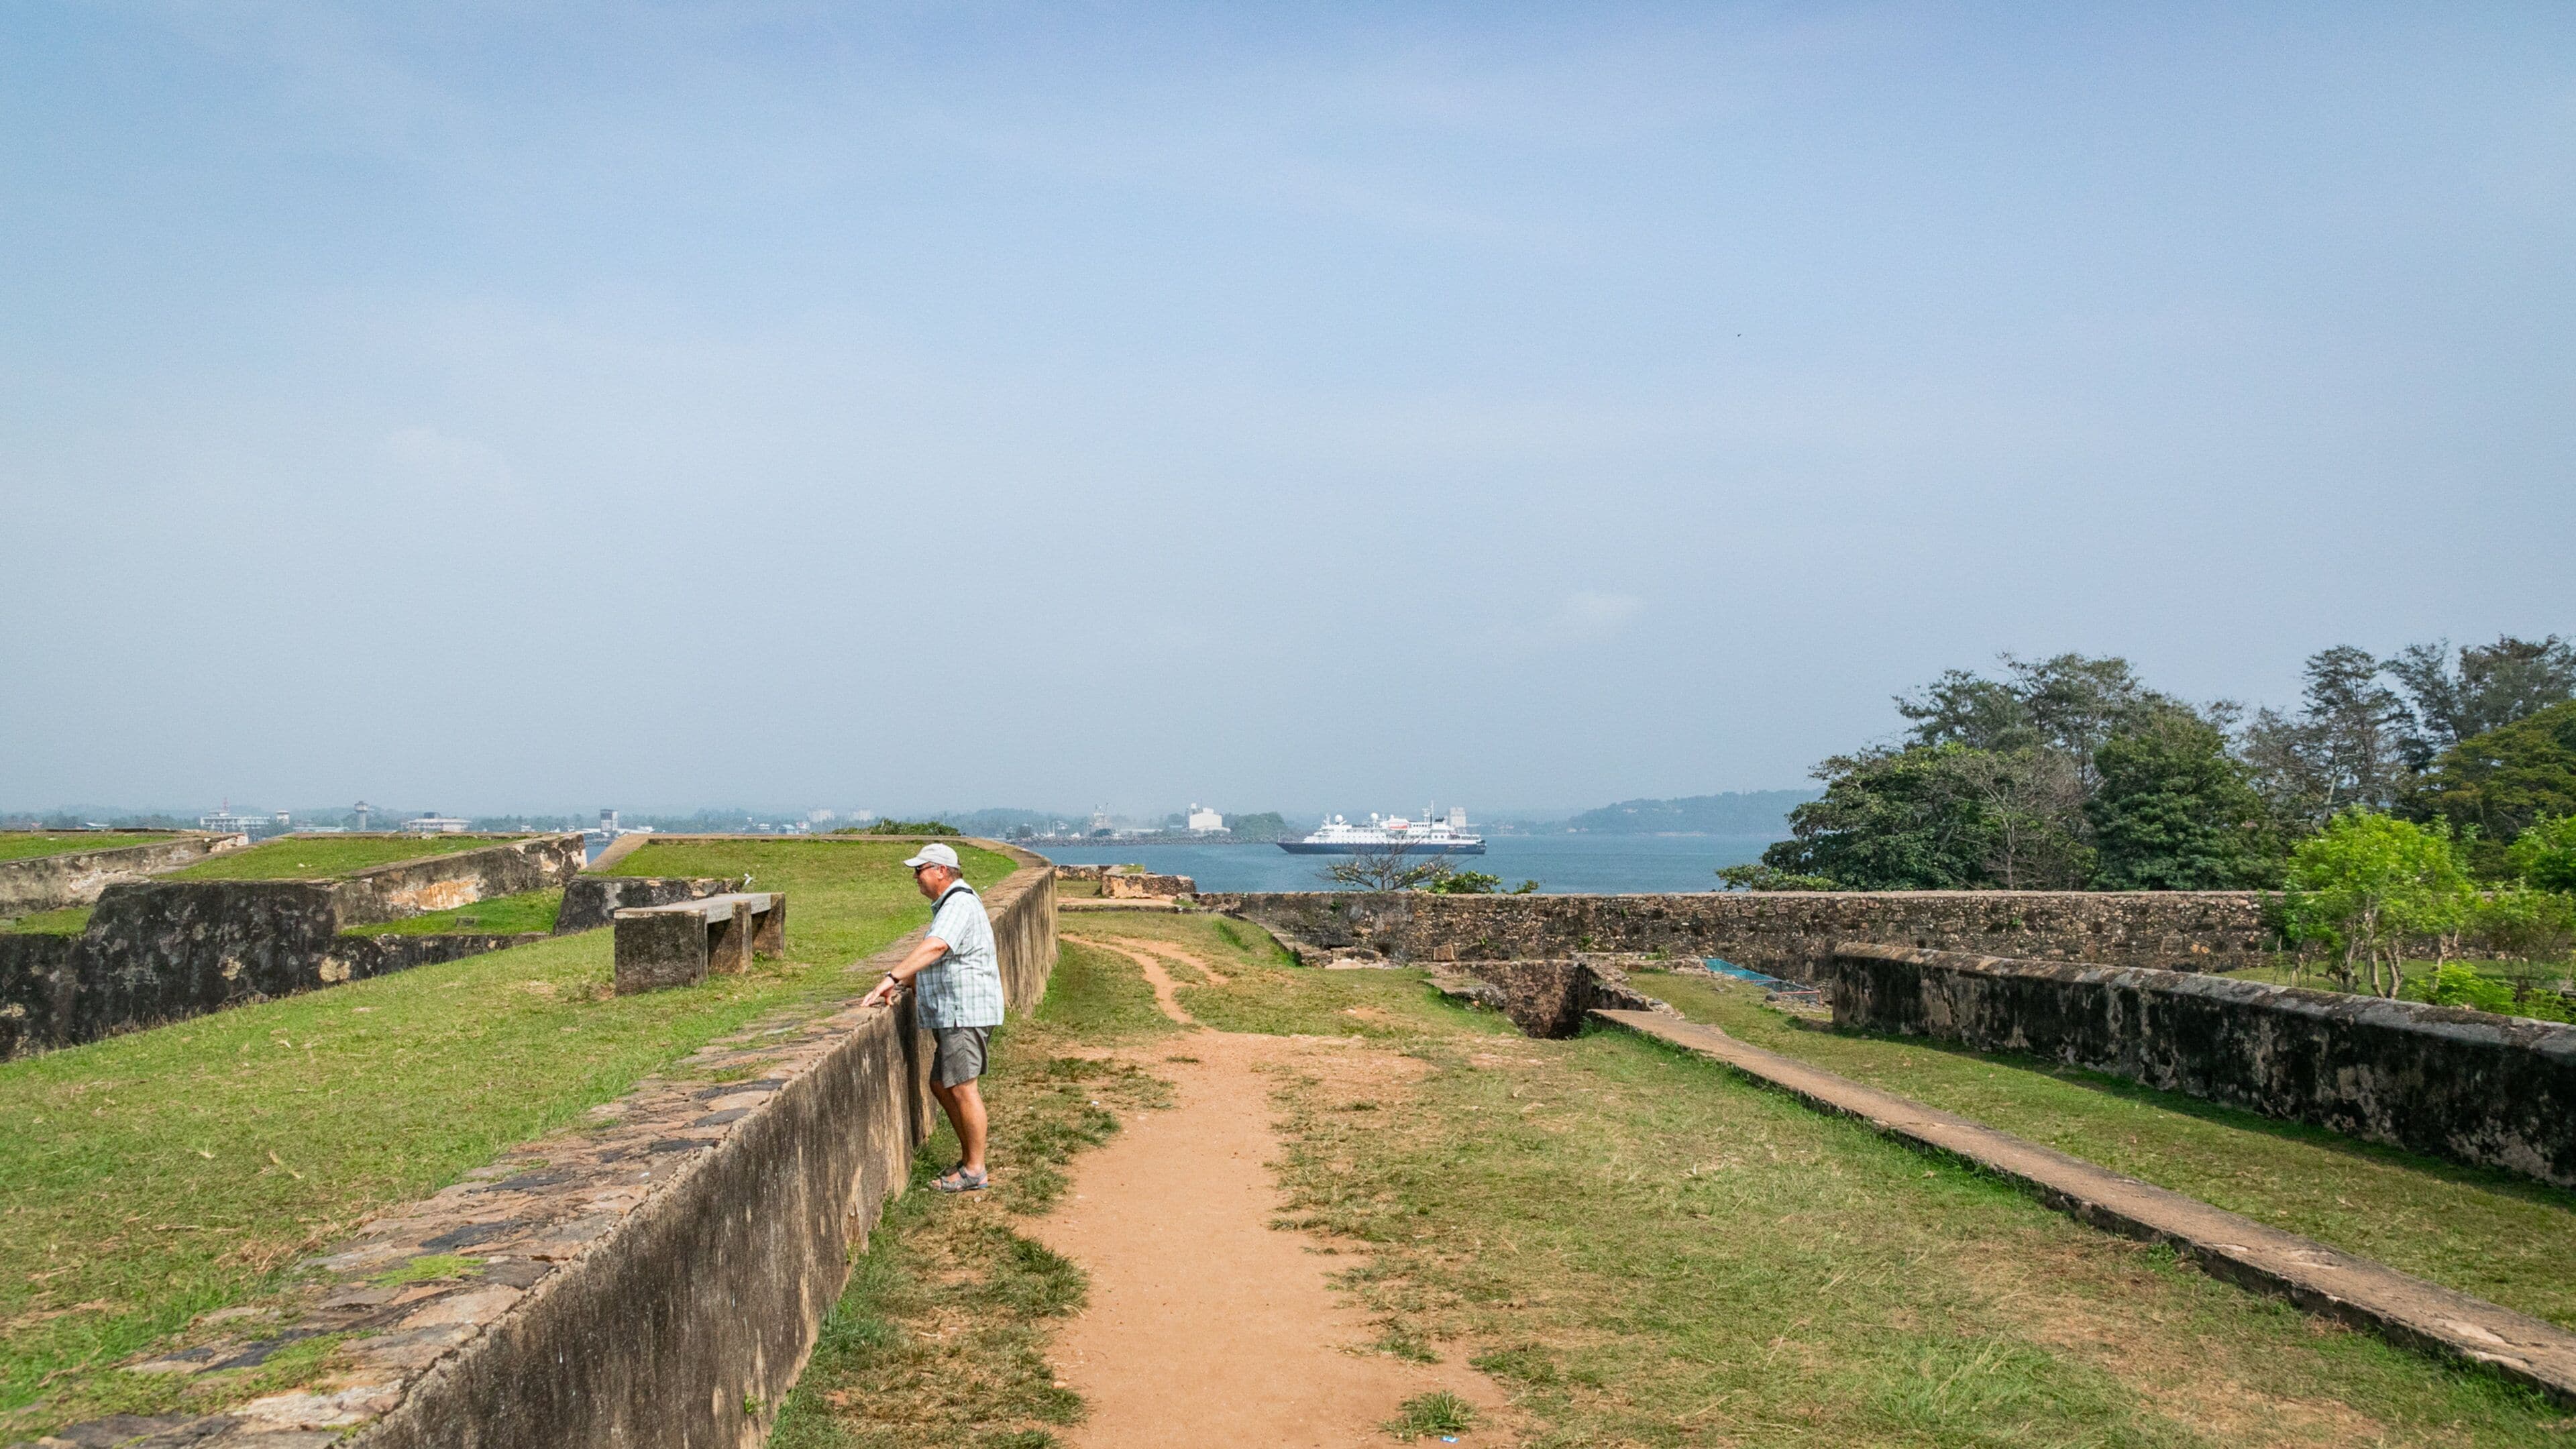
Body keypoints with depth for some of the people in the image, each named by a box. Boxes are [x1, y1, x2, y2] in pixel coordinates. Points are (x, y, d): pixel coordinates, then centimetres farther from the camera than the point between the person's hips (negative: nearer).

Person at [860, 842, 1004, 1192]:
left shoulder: (959, 904, -16)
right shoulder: (948, 903, 20)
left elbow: (936, 947, -32)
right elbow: (937, 961, 25)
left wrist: (893, 977, -40)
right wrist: (908, 983, 11)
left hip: (966, 1011, -11)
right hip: (951, 1014, 11)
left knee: (962, 1088, -8)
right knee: (941, 1085, 14)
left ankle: (974, 1170, -3)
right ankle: (969, 1156, 23)